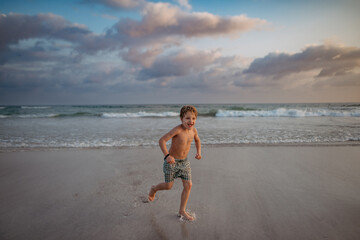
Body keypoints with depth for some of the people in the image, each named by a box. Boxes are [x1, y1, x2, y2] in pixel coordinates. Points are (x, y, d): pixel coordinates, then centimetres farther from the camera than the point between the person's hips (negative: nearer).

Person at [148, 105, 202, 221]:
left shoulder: (193, 130, -4)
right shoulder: (177, 130, -25)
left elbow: (197, 140, 19)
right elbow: (162, 140, -28)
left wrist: (198, 152, 5)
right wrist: (167, 155, -38)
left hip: (184, 161, 6)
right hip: (172, 161, -5)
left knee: (188, 185, 2)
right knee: (168, 186, 6)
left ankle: (182, 210, 20)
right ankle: (154, 189, 40)